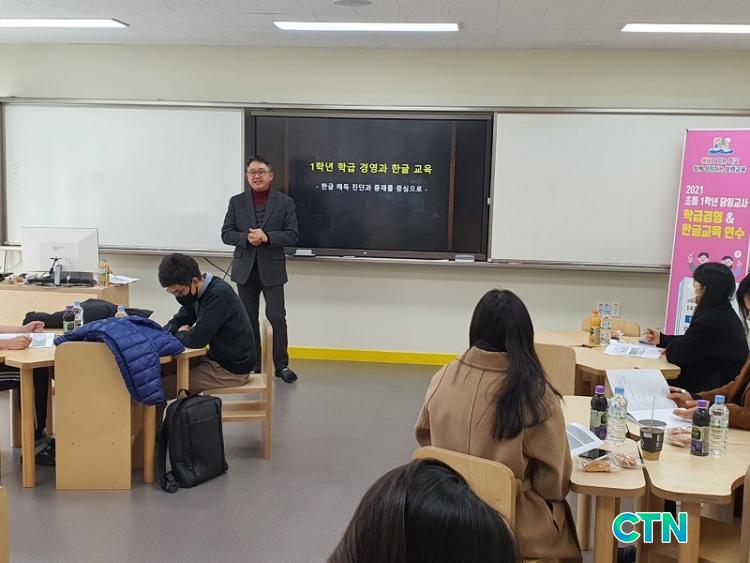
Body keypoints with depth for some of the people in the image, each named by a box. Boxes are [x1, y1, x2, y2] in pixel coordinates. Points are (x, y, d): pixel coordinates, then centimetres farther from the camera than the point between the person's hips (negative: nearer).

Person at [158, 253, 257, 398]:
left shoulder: (218, 295, -25)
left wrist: (179, 334, -6)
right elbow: (178, 321, 16)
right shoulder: (201, 290, 4)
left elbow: (196, 341, -28)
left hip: (232, 369, -10)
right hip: (217, 356, 10)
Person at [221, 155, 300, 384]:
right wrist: (246, 238, -17)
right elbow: (226, 234, 2)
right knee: (249, 319, 9)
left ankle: (281, 365, 6)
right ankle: (253, 364, 20)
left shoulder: (285, 202, 1)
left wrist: (266, 237, -19)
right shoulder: (236, 202, 7)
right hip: (245, 269, 3)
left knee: (277, 317, -5)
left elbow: (292, 235, -5)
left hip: (272, 268, -2)